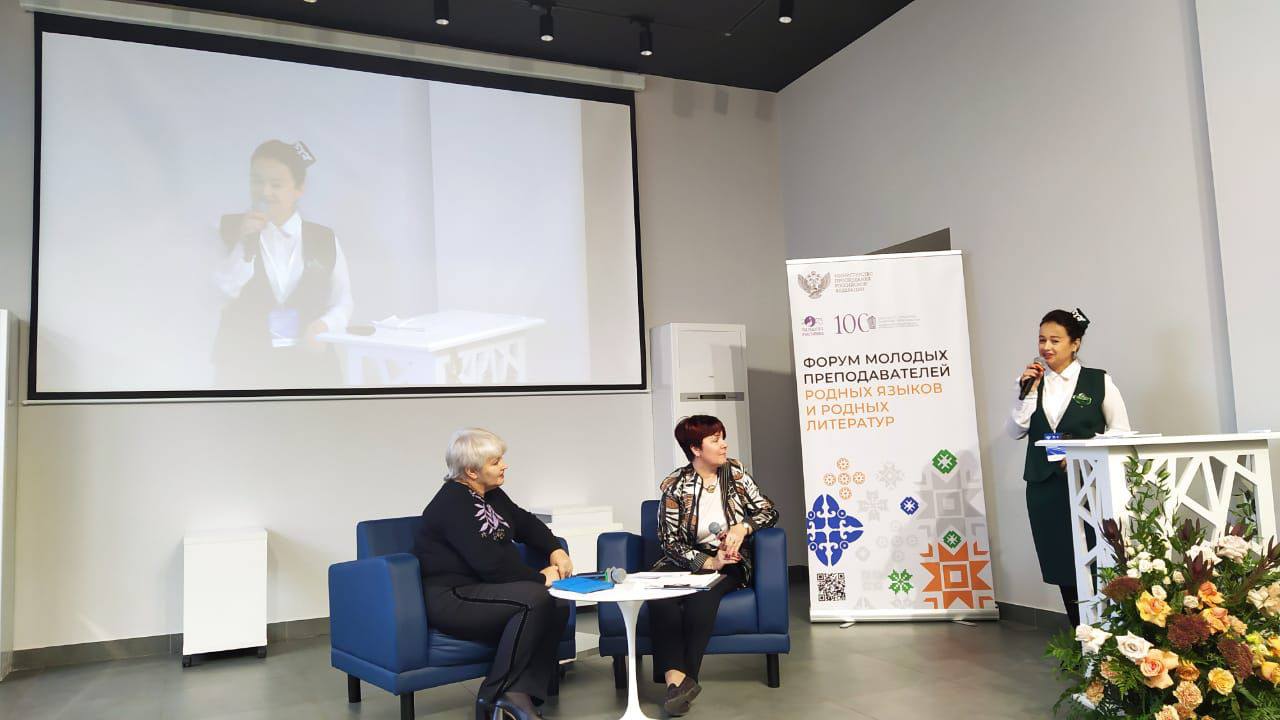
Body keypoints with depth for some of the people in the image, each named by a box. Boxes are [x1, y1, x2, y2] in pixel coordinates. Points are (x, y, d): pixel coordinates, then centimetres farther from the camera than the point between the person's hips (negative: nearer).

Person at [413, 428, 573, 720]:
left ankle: (520, 692, -15)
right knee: (535, 598, -29)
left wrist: (555, 550, 4)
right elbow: (489, 563, -25)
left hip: (483, 590, 9)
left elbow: (525, 522, 22)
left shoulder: (491, 494, 10)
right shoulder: (452, 504, -18)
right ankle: (494, 696, -18)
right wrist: (540, 577, -15)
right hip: (451, 599, -9)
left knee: (558, 606, -12)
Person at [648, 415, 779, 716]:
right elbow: (670, 541, -8)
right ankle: (676, 677, -36)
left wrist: (742, 528, -15)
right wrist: (707, 562, -22)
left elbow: (769, 511, 5)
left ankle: (683, 678, -27)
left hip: (728, 562, 1)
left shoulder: (735, 472, 3)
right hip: (686, 561, 0)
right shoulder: (675, 486, -5)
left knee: (702, 595, -34)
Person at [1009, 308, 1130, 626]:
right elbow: (1017, 430, 3)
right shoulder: (1033, 381, 9)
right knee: (1061, 565, 9)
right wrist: (1028, 391, -7)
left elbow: (1120, 429, 0)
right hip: (1044, 485, 3)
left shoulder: (1098, 381, 1)